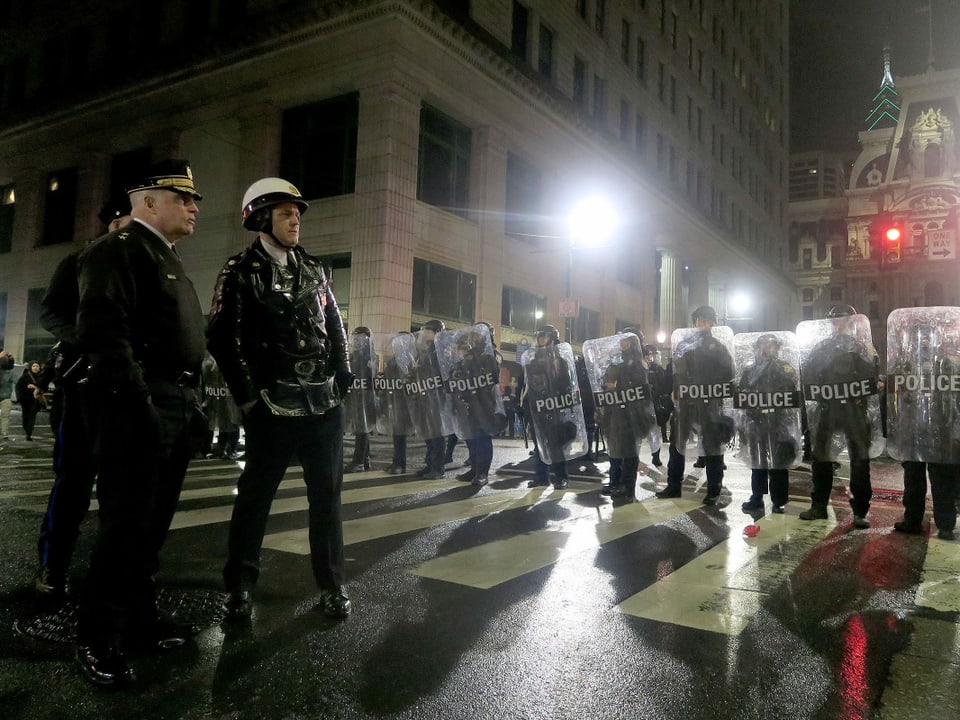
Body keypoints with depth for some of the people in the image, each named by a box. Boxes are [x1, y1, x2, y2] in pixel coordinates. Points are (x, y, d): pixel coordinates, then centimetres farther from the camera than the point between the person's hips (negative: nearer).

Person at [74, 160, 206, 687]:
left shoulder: (168, 261, 24)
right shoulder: (119, 249, -6)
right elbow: (103, 329, -18)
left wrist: (190, 403, 17)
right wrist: (138, 401, -23)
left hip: (177, 409, 9)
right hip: (138, 407, -9)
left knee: (152, 523, 14)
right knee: (127, 523, -3)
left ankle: (138, 620, 25)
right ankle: (98, 639, 10)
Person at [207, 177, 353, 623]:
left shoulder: (313, 270, 14)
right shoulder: (241, 272, -1)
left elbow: (336, 329, 17)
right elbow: (221, 337, -7)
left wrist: (343, 380, 8)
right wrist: (246, 396, -10)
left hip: (325, 403, 5)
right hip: (272, 406, -4)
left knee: (327, 496, 8)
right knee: (255, 494, 6)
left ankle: (332, 585, 18)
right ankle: (240, 584, 20)